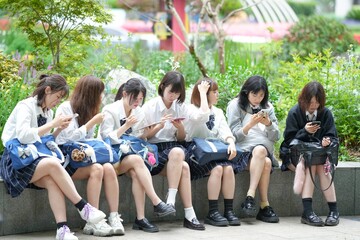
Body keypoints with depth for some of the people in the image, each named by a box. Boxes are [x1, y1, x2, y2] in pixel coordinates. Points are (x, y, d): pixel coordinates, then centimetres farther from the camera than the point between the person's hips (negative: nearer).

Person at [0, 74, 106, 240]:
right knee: (53, 164, -33)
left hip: (35, 160, 7)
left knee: (52, 180, -28)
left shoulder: (48, 112, 16)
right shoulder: (26, 106, -8)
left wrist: (59, 130, 2)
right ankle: (83, 207, -30)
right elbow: (23, 136, -22)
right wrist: (52, 124, -19)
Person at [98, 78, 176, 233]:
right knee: (137, 159, -34)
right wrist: (126, 126, -24)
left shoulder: (139, 112, 9)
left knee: (136, 173, -31)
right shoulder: (110, 111, -8)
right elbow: (108, 138, -15)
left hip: (129, 153, 5)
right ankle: (157, 204, -34)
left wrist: (145, 133, -7)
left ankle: (140, 219, -33)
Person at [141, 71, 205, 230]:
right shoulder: (149, 107, -1)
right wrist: (159, 126, -16)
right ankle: (189, 214, -31)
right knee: (184, 167, -32)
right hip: (153, 150, -3)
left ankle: (171, 200, -35)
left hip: (174, 147, 3)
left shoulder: (180, 108, 10)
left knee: (177, 152, -36)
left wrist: (180, 127, -6)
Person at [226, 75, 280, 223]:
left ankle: (250, 198, -37)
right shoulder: (235, 105, 7)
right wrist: (250, 124, -17)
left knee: (266, 163, -35)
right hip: (243, 149, -3)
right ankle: (264, 206, -37)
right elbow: (235, 135, -1)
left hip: (265, 148, 4)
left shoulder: (268, 107, 18)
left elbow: (276, 137, 13)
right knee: (266, 162, -36)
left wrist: (268, 124, -7)